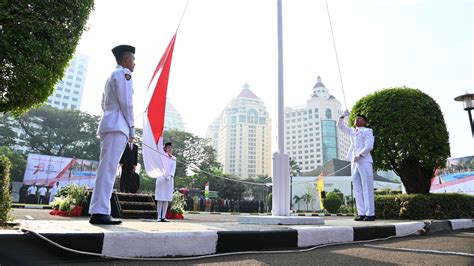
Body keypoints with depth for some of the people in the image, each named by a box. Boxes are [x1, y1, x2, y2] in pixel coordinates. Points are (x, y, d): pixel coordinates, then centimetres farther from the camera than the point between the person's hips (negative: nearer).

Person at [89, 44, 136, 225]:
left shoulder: (112, 76, 27)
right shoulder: (123, 73, -2)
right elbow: (126, 102, -13)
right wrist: (132, 128, -6)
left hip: (109, 124, 10)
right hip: (117, 125, -10)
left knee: (107, 169, 7)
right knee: (108, 169, -14)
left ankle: (97, 212, 7)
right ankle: (100, 212, -16)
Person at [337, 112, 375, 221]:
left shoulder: (367, 131, 3)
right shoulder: (352, 131, 20)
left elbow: (369, 146, -10)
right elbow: (340, 125, 25)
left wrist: (359, 155, -14)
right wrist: (343, 116, 9)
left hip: (364, 162, -6)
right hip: (354, 163, 6)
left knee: (367, 188, -6)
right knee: (357, 189, 4)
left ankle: (370, 213, -3)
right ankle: (361, 213, 7)